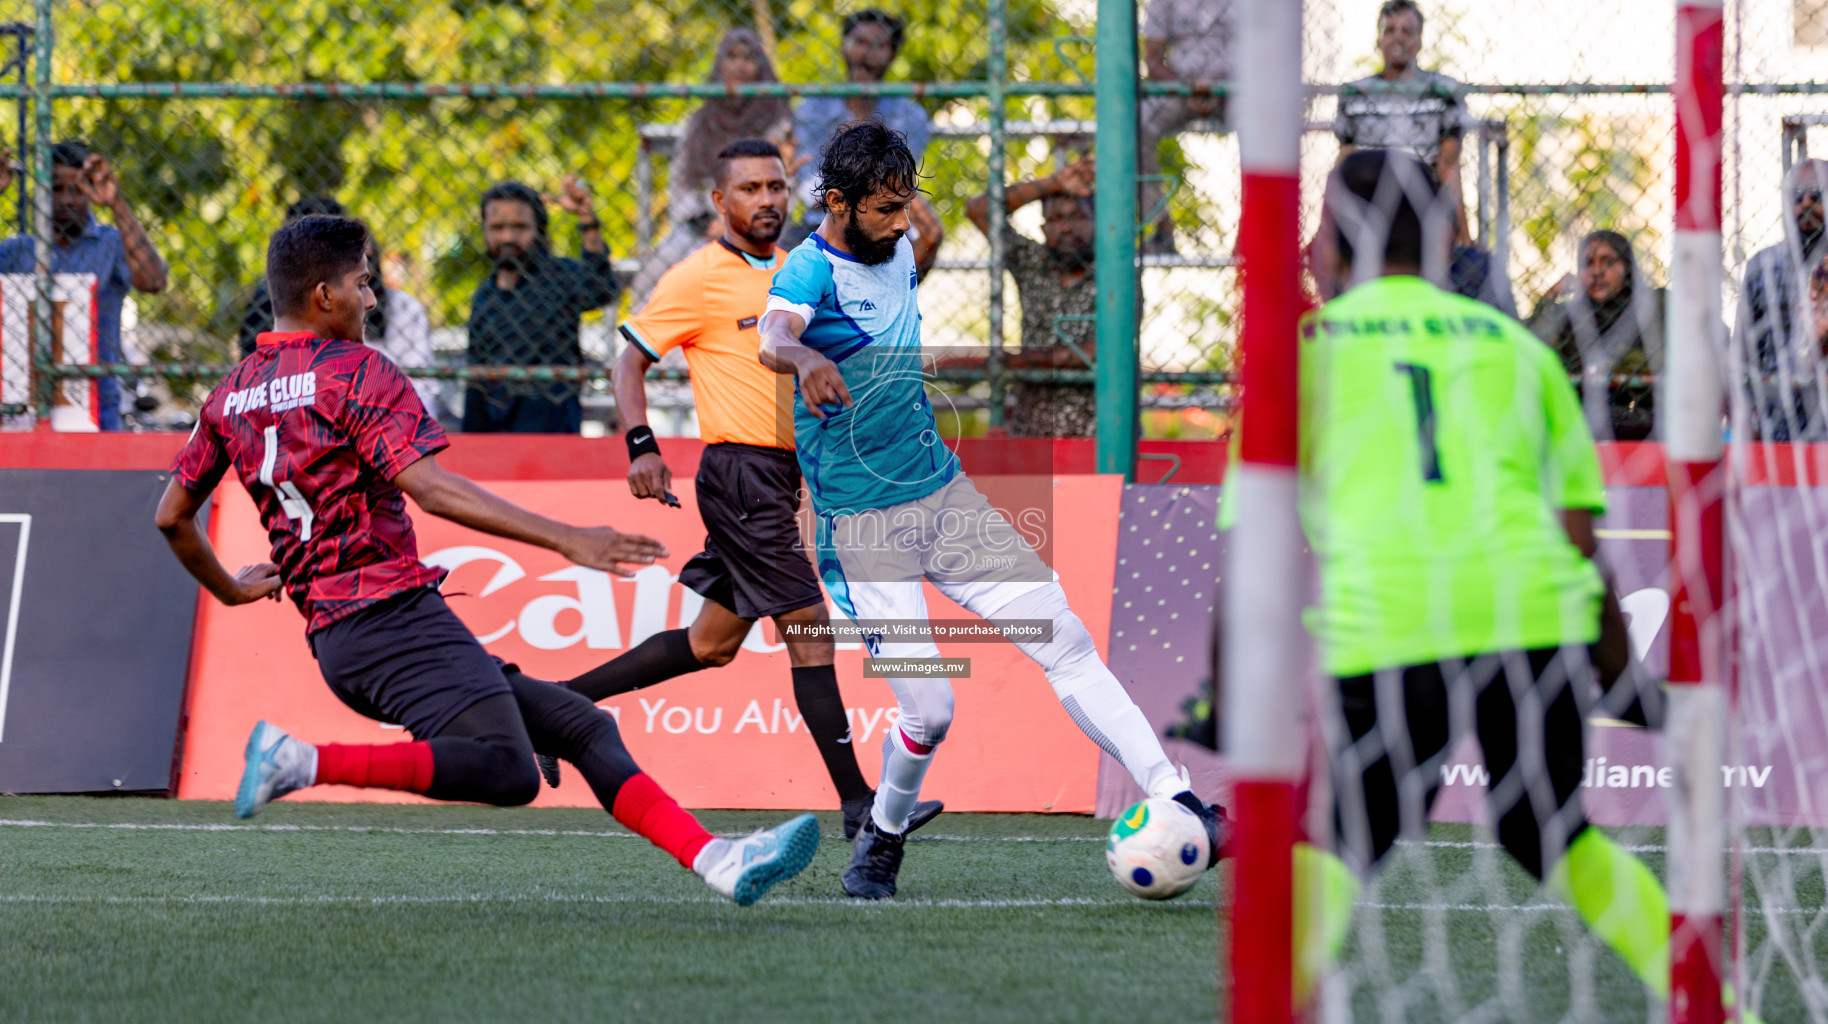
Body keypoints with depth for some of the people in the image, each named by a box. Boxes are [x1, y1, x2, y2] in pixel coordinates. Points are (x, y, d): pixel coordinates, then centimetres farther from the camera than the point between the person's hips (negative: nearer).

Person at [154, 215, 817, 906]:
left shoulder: (230, 396, 18)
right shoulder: (357, 372, -5)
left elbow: (171, 516, 22)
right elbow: (431, 488, -17)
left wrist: (229, 589, 40)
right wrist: (565, 539, -18)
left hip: (332, 637, 9)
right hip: (391, 612, -9)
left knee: (586, 727, 9)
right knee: (506, 771, -30)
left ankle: (720, 863, -1)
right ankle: (305, 763, -25)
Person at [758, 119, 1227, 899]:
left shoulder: (899, 250, 5)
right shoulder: (811, 270, -18)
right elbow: (774, 337, -42)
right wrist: (805, 358, -63)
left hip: (943, 491, 7)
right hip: (864, 522, -7)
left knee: (1065, 641, -3)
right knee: (928, 710, -10)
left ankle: (1173, 803, -3)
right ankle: (882, 841, 19)